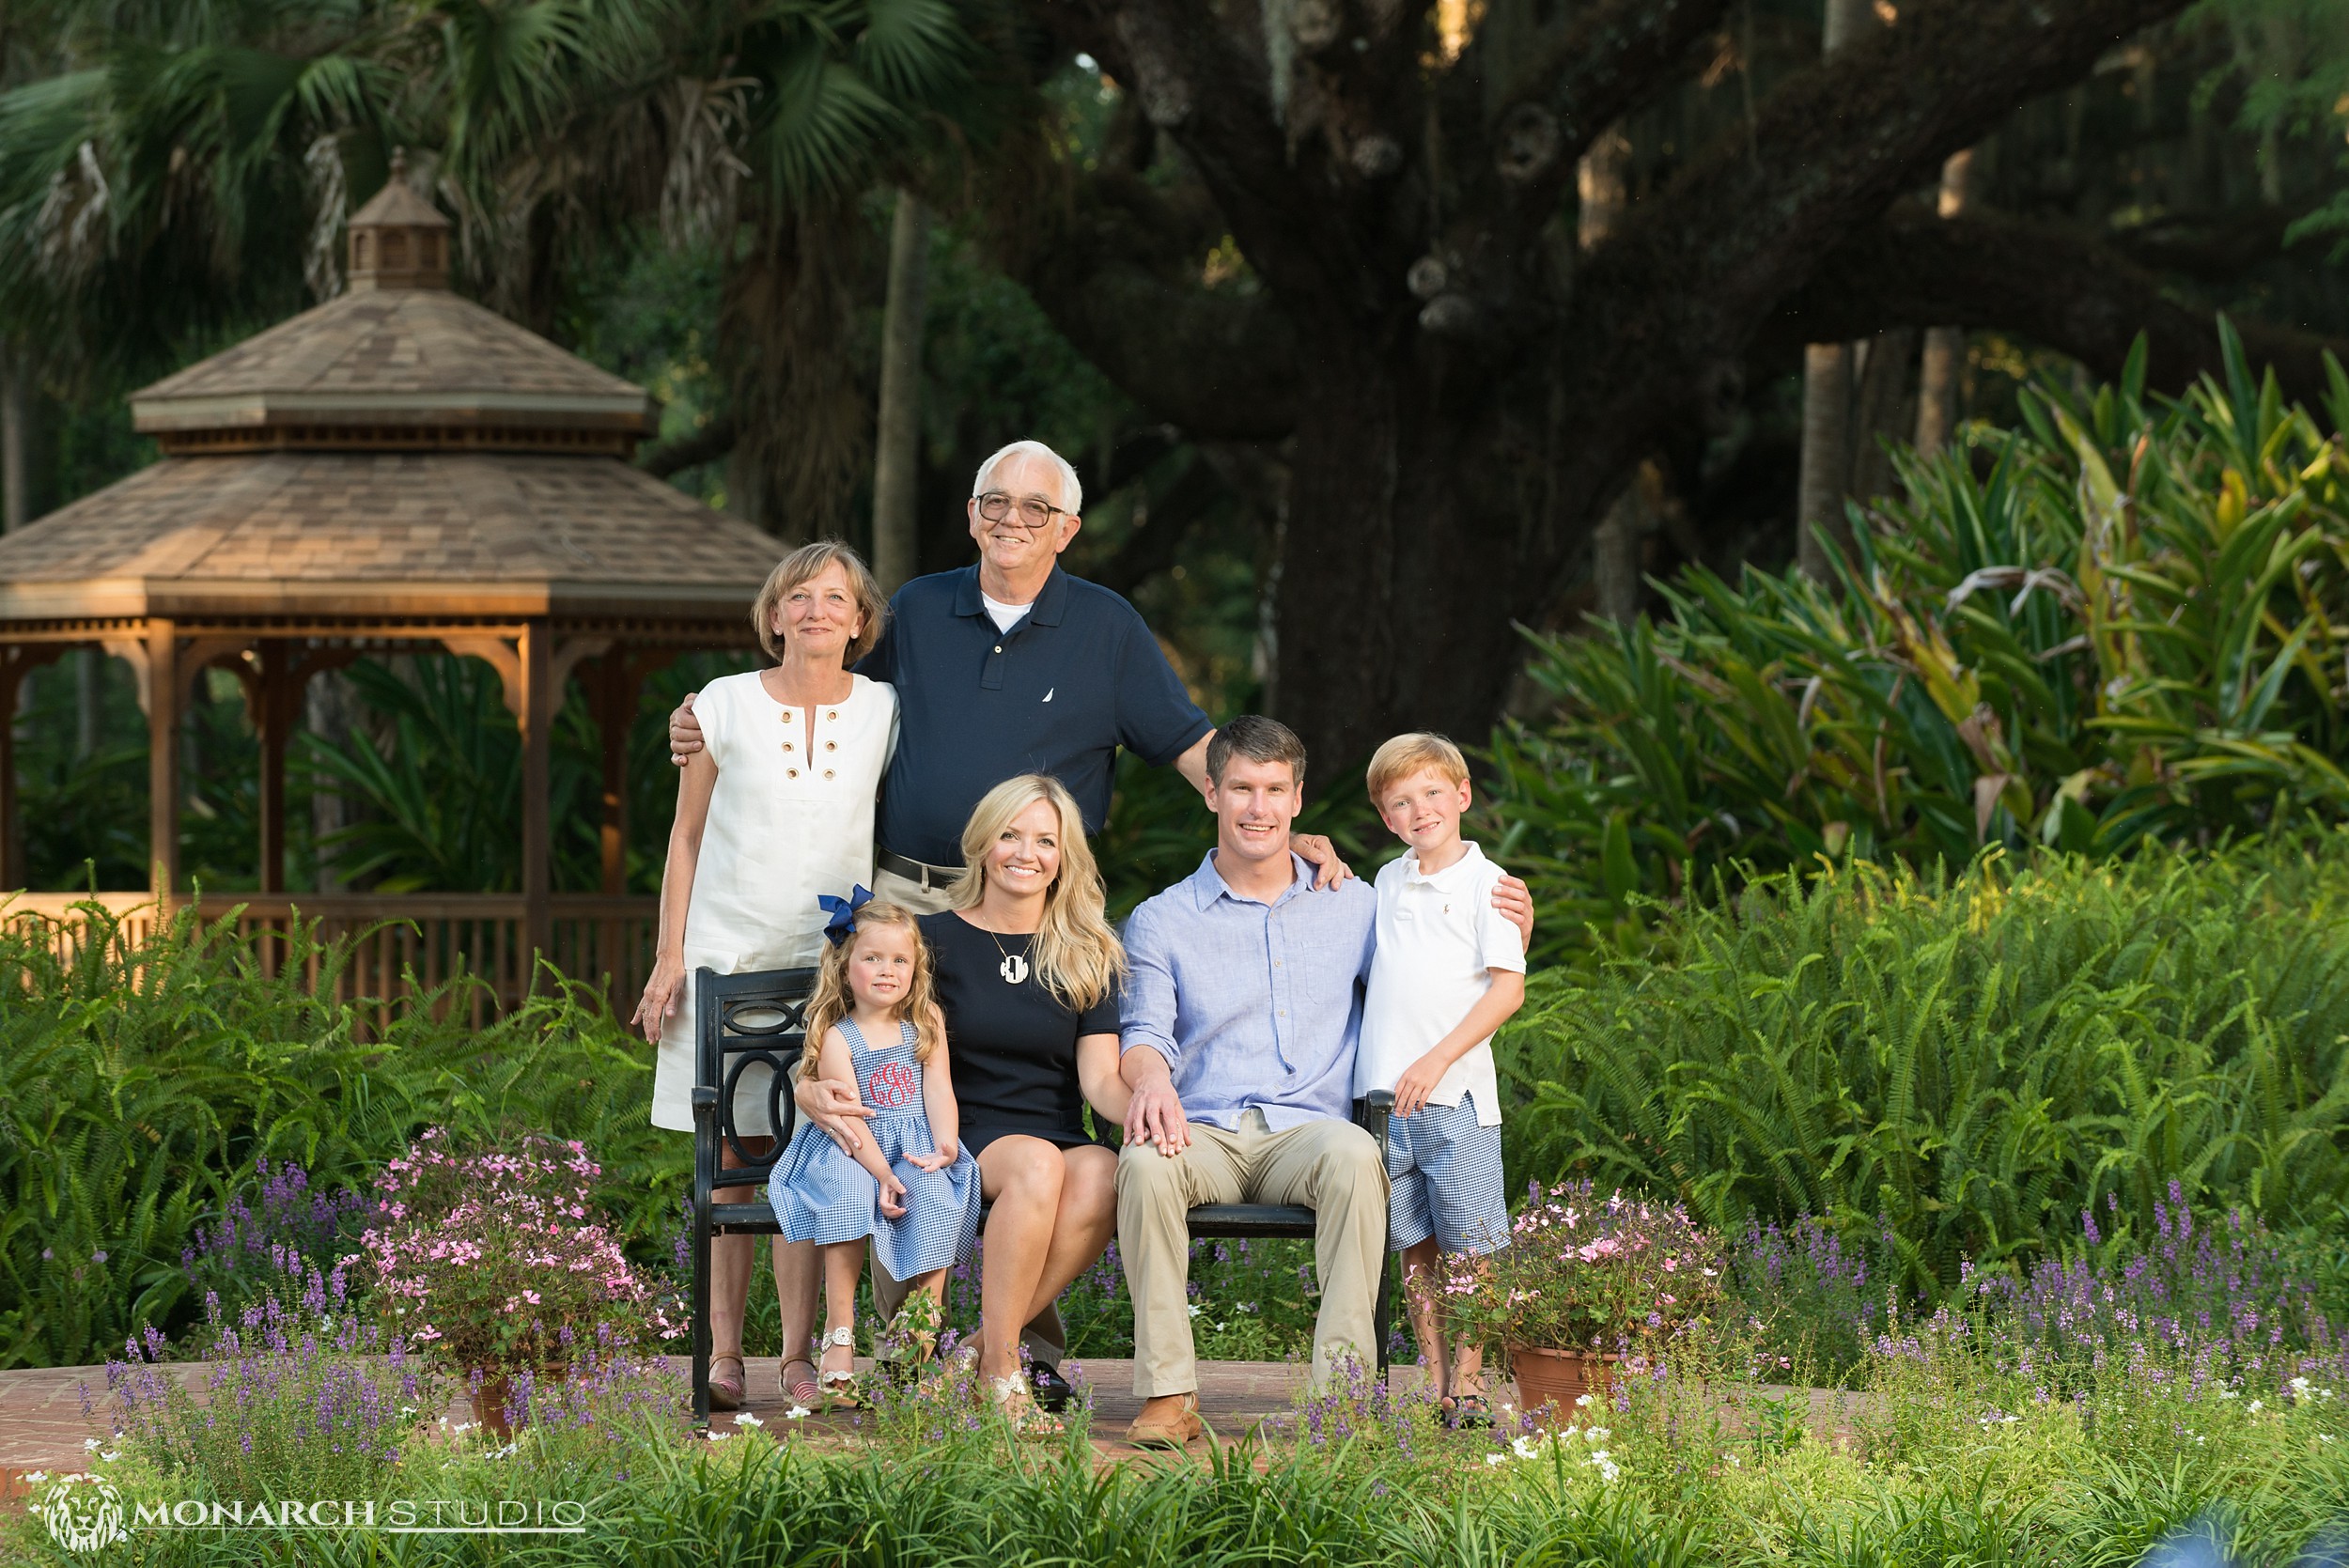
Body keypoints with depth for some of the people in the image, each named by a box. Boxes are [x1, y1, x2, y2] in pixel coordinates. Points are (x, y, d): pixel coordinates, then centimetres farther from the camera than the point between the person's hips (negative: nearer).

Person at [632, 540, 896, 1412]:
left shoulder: (883, 713, 5)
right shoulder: (726, 706, 1)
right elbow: (687, 837, 6)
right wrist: (669, 958, 2)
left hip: (830, 958, 0)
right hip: (726, 951, 0)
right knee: (727, 1163, 0)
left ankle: (800, 1355, -1)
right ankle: (723, 1350, 5)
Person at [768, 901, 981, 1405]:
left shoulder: (926, 1024, 12)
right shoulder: (837, 1037, 0)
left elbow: (938, 1089, 4)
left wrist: (944, 1142, -16)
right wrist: (881, 1172, -24)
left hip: (918, 1151, 2)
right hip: (855, 1152, -2)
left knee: (935, 1195, -31)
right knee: (846, 1193, -35)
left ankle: (923, 1335, -28)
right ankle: (839, 1331, -32)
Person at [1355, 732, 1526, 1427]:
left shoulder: (1487, 884, -2)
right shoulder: (1386, 883, 16)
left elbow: (1508, 987, -10)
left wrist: (1439, 1058, -16)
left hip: (1456, 1091, -5)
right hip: (1383, 1093, 5)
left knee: (1468, 1244, -2)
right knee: (1413, 1246, 6)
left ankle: (1468, 1384, 4)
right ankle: (1435, 1387, 11)